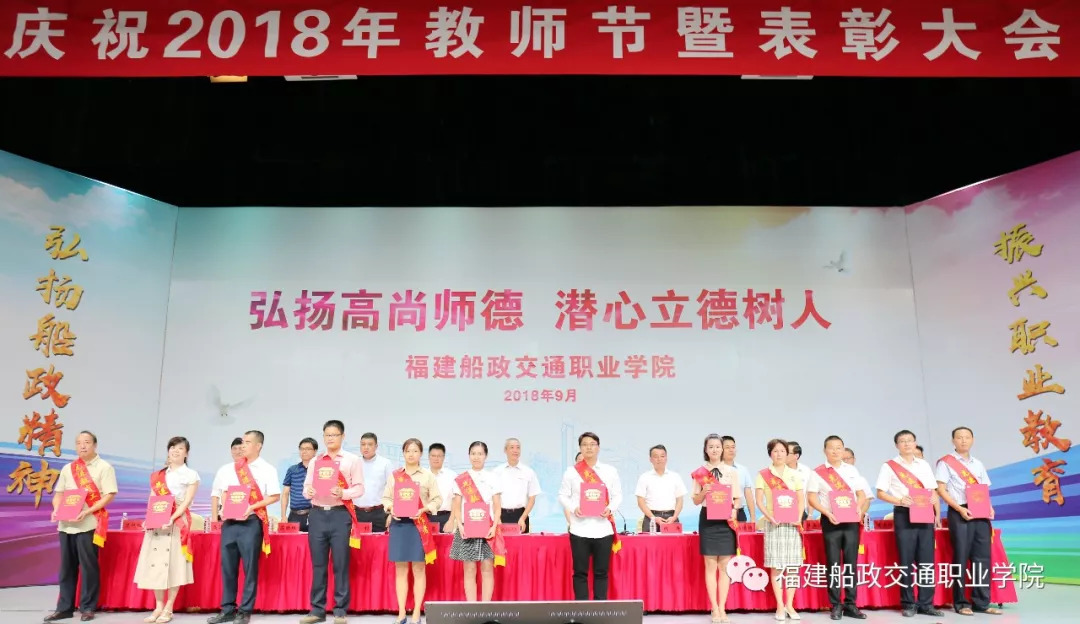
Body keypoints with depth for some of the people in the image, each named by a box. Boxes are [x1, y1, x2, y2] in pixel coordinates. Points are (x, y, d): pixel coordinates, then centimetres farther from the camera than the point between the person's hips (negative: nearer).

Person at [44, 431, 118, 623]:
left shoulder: (104, 467, -3)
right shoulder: (67, 469, 14)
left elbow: (109, 495, -9)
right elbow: (58, 493, 17)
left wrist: (87, 511, -19)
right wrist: (57, 509, -4)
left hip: (89, 524, -5)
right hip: (66, 524, 5)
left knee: (88, 566, -2)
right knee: (67, 566, 9)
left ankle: (87, 607, 6)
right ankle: (64, 607, 17)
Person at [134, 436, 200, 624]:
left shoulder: (191, 475, 2)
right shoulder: (157, 475, 16)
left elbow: (187, 502, -6)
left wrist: (171, 518, -19)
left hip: (178, 523, -4)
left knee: (173, 563, -5)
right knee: (155, 563, 2)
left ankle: (168, 609, 2)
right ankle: (158, 607, 12)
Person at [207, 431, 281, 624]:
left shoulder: (267, 469, 0)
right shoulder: (228, 469, 11)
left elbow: (275, 496, -5)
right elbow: (217, 493, 15)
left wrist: (253, 507, -15)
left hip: (251, 521, -4)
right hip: (230, 521, 4)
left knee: (250, 567, -1)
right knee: (228, 567, 8)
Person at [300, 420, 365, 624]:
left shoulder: (352, 460, 4)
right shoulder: (314, 462, 14)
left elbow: (359, 488, -1)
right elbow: (306, 487, 11)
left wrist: (343, 493, -19)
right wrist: (308, 491, -12)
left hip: (340, 515, -3)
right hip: (317, 514, 3)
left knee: (340, 564, 0)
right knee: (318, 563, 7)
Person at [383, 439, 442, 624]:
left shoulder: (428, 475, 4)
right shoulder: (394, 475, 8)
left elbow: (437, 499, 1)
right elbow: (386, 497, 8)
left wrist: (424, 509, -14)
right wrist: (391, 507, -12)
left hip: (419, 524, -1)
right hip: (399, 523, 1)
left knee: (419, 569, 1)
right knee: (400, 570, 5)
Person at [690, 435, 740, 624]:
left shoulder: (732, 472, 5)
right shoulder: (700, 473, 3)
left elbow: (738, 498, 6)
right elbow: (696, 501, 5)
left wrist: (734, 510, -14)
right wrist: (703, 492, -15)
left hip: (727, 520, 1)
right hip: (708, 519, -1)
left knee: (725, 566, 4)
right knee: (710, 566, 1)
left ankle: (722, 608, 11)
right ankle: (714, 609, 7)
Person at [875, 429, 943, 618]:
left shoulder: (924, 465, 13)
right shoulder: (889, 466, 1)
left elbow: (933, 491, 15)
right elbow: (880, 493, -3)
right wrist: (899, 500, -19)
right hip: (904, 514, -4)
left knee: (927, 560, 3)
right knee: (906, 560, -2)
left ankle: (926, 603, 10)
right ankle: (908, 604, 6)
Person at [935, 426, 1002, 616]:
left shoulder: (978, 464, 18)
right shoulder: (946, 463, 1)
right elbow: (941, 490, -6)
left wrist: (989, 507, -1)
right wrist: (959, 508, -16)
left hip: (981, 513, 5)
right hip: (959, 513, -5)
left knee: (982, 557, 3)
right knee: (961, 558, -3)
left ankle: (981, 602, 8)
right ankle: (961, 603, 3)